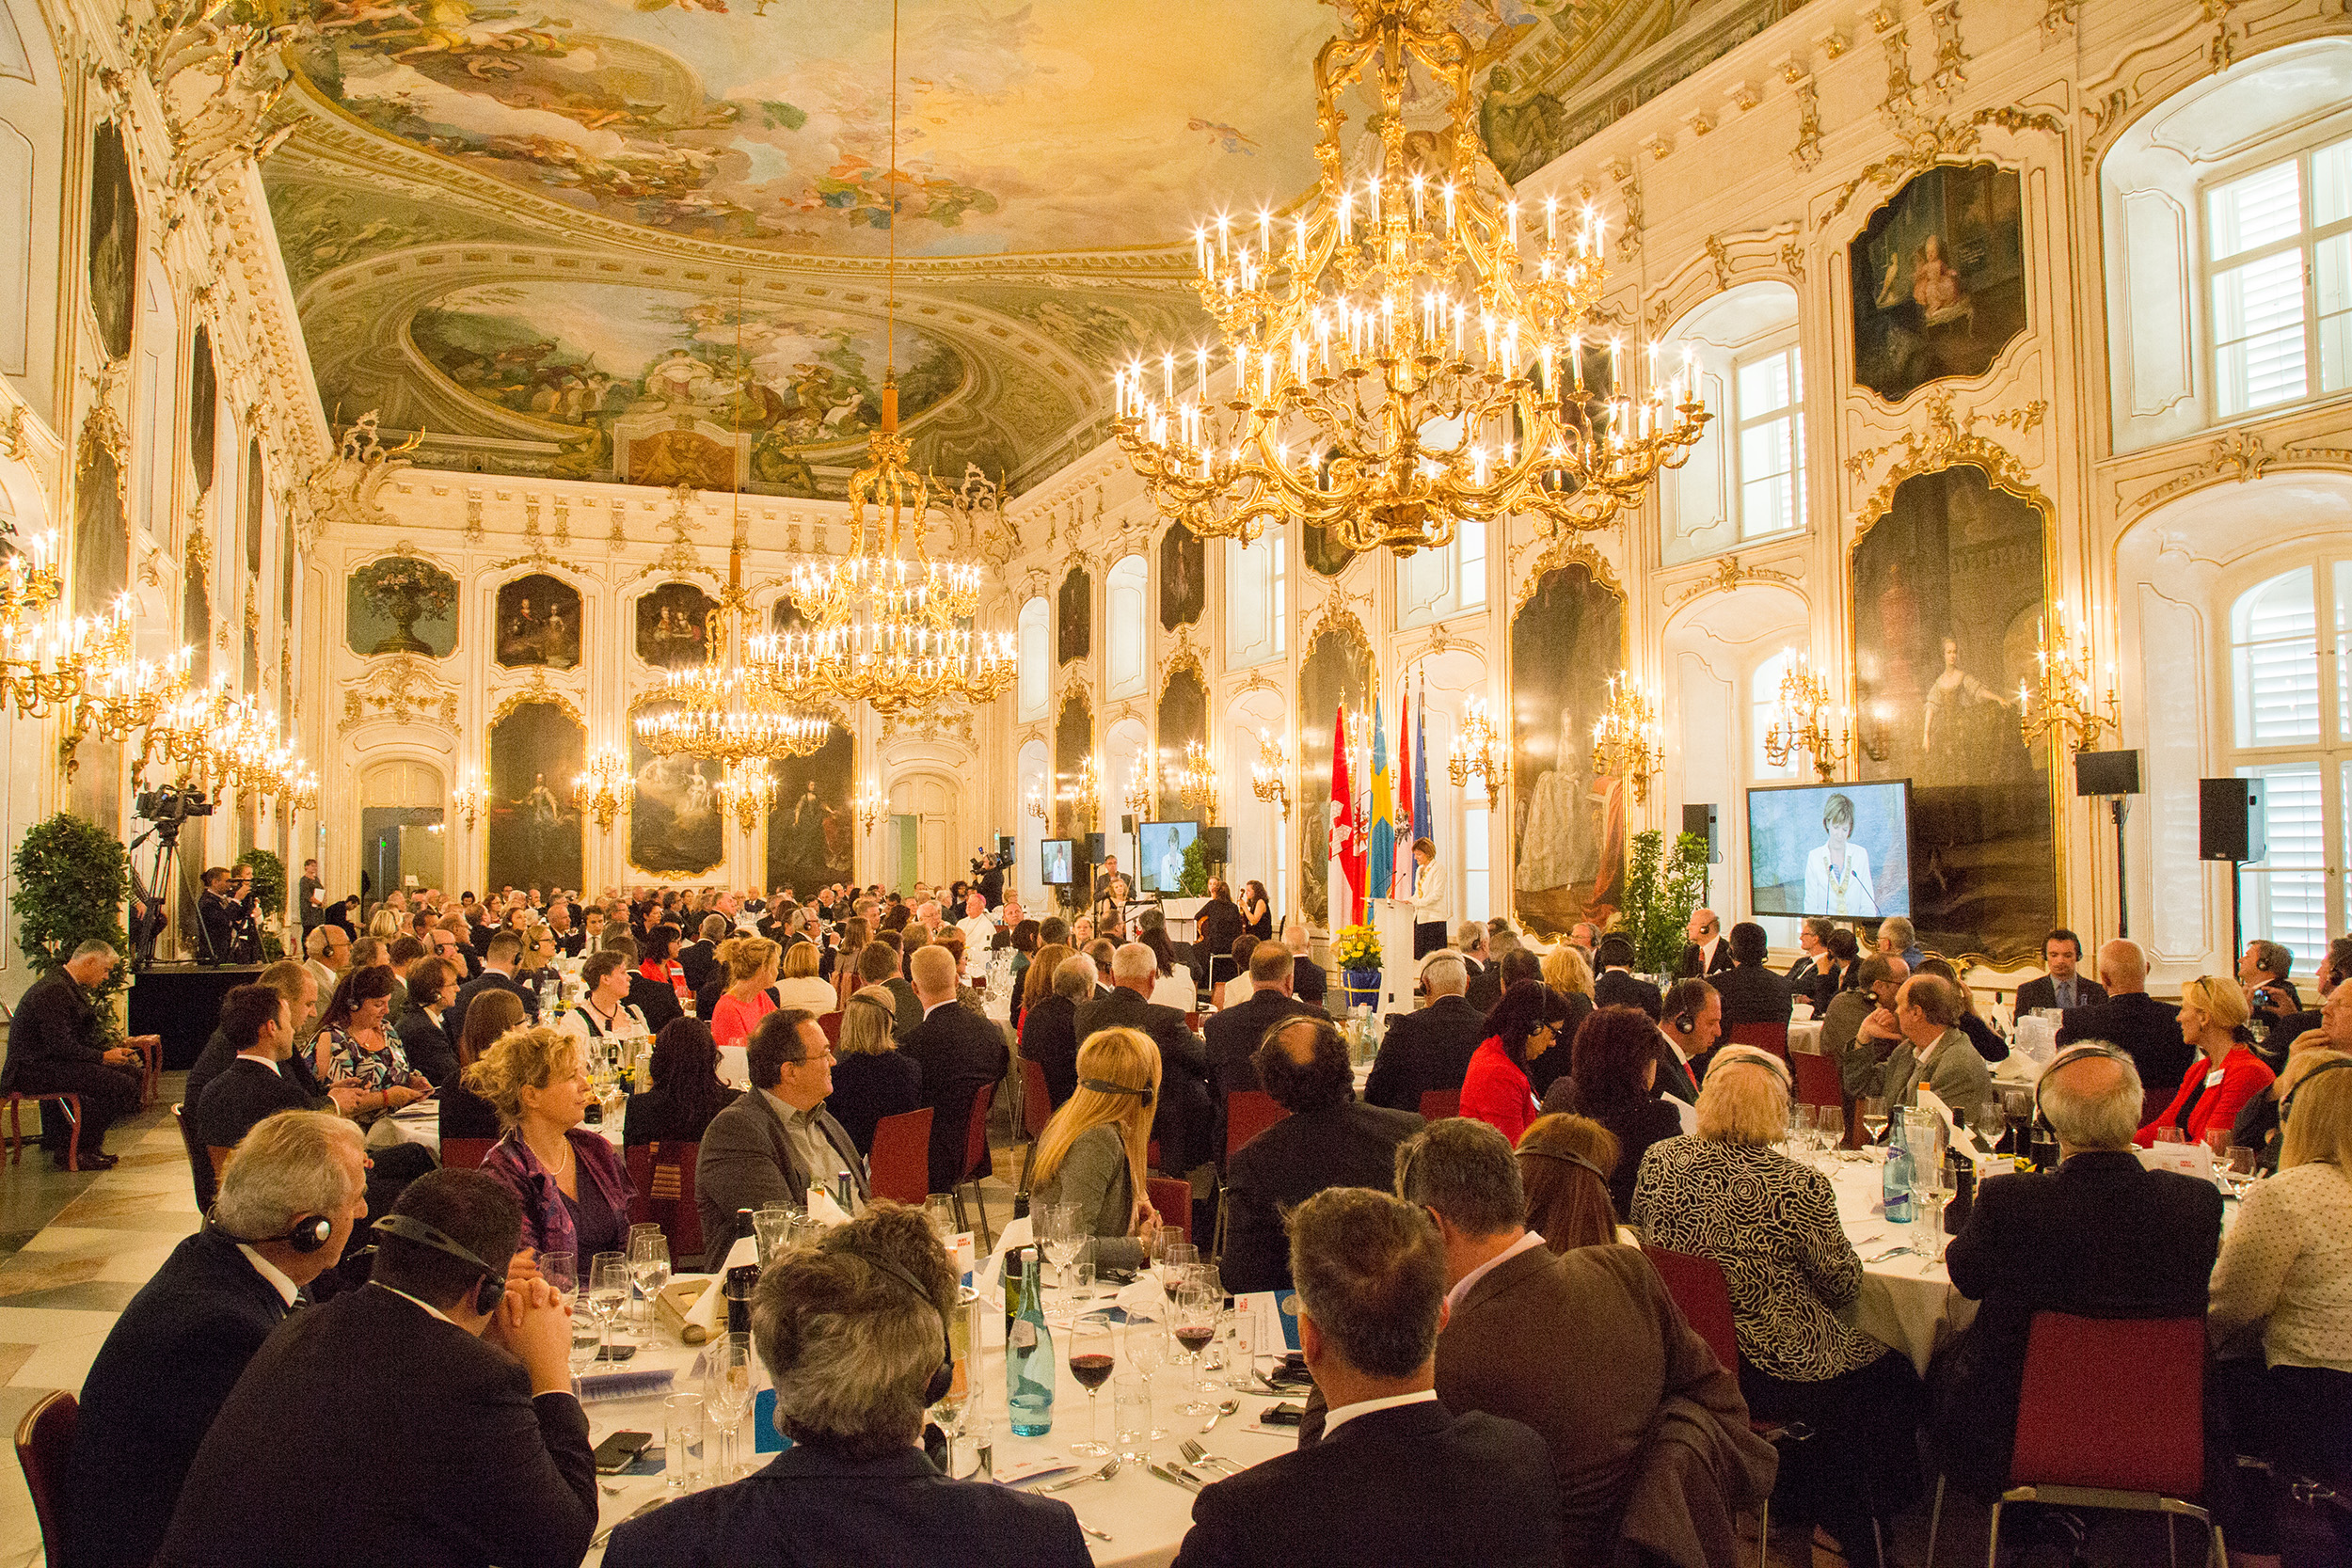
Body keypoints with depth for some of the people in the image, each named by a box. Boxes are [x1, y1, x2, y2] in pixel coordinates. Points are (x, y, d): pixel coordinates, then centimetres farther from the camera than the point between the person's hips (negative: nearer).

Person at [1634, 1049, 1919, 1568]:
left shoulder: (1659, 1161, -9)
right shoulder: (1799, 1187, -22)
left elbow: (1642, 1235, 8)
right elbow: (1845, 1285, -9)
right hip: (1774, 1368, -6)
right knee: (1895, 1378, 22)